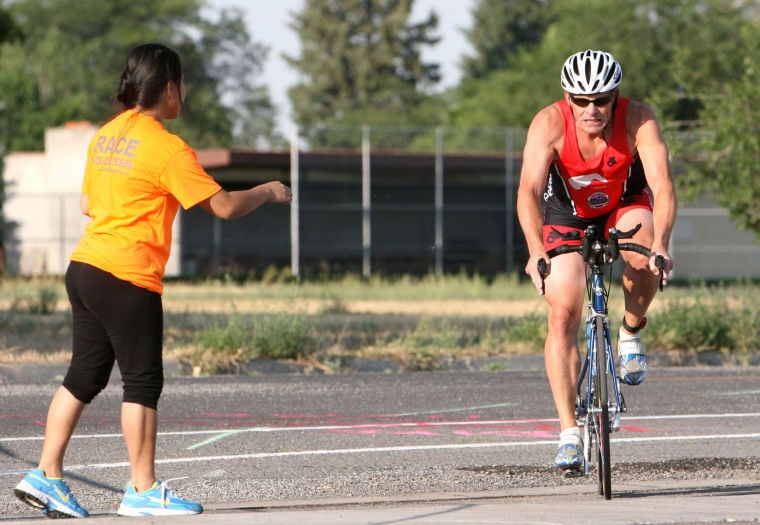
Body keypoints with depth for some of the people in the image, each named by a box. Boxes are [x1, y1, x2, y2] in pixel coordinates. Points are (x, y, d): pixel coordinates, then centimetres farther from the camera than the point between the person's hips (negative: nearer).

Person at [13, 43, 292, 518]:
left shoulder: (106, 136, 11)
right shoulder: (167, 149, -12)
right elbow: (224, 206, -11)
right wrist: (267, 192, 6)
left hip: (85, 267, 8)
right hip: (128, 280, -8)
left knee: (84, 378, 13)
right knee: (143, 382, 0)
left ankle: (47, 477, 11)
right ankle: (144, 491, 4)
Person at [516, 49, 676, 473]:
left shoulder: (639, 120, -28)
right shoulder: (549, 123, -28)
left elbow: (663, 186, -37)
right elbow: (529, 190, -38)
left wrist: (661, 245, -53)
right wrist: (536, 251, -53)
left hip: (625, 208, 0)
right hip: (567, 216, 0)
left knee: (642, 248, -35)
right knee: (563, 315, -15)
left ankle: (631, 335, -6)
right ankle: (570, 433, -11)